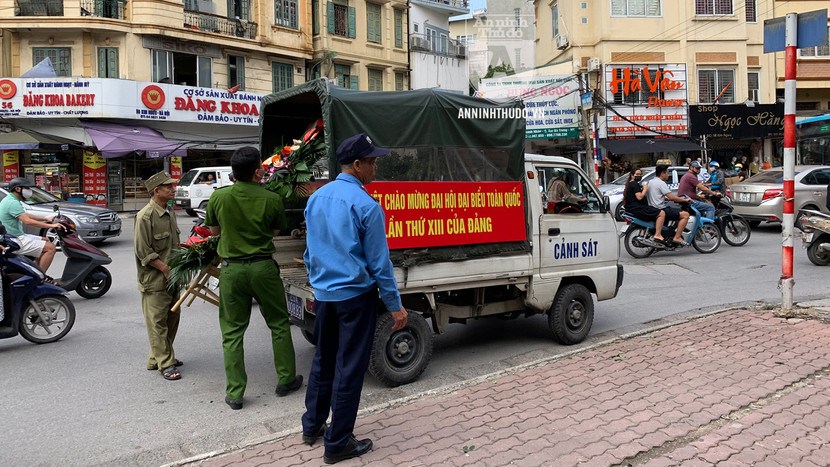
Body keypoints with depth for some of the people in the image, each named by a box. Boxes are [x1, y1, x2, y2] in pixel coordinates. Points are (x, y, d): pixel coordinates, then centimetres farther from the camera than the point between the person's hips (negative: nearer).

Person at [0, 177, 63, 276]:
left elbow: (25, 215, 24)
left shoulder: (8, 200, 15)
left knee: (45, 241, 24)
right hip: (16, 241, -11)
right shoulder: (13, 203, -19)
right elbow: (27, 221, -30)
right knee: (51, 248, -17)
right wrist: (51, 225, -29)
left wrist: (46, 219, 19)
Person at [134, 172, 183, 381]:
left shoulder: (169, 213, 12)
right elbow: (143, 252, -16)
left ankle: (157, 358, 28)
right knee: (157, 322, -1)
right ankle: (165, 363, 6)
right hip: (155, 280, -9)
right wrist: (165, 269, -17)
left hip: (172, 278, 9)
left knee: (171, 319, 15)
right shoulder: (145, 216, -15)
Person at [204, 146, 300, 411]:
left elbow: (214, 231, 10)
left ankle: (234, 394, 13)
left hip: (232, 268, 1)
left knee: (232, 332, 10)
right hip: (263, 267, -1)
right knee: (279, 324, 16)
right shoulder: (272, 199, -9)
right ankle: (286, 381, 25)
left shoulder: (219, 197, -6)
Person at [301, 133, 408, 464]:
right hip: (355, 297, -7)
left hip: (323, 296, 7)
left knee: (323, 361, 21)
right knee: (349, 369, 4)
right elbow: (379, 262, -14)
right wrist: (395, 305, -7)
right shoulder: (365, 206, -17)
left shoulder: (316, 199, 6)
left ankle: (312, 427, 35)